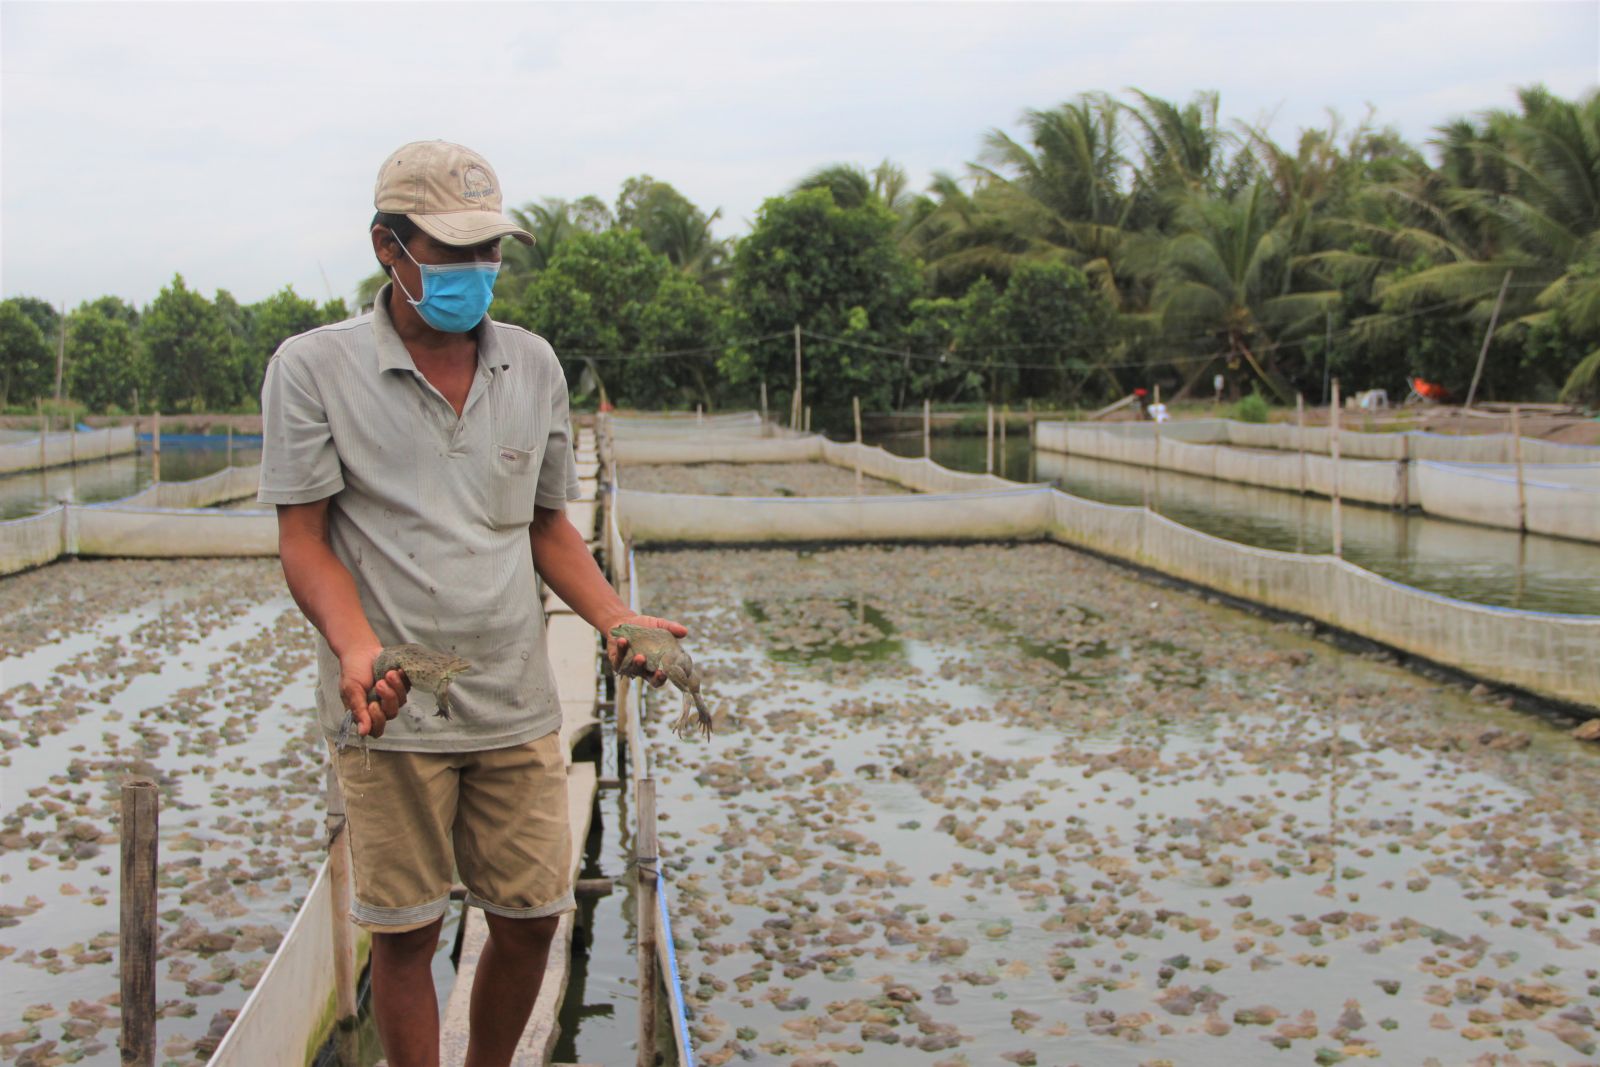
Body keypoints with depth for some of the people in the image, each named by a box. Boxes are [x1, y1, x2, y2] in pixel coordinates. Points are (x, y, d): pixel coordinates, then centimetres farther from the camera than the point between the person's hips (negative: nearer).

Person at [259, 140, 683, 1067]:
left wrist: (617, 621, -2)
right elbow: (304, 541, -5)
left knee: (532, 917, 10)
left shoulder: (533, 365, 8)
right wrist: (357, 646, -23)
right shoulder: (313, 368, -4)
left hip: (518, 708, 4)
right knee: (406, 933, 5)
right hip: (390, 712, -3)